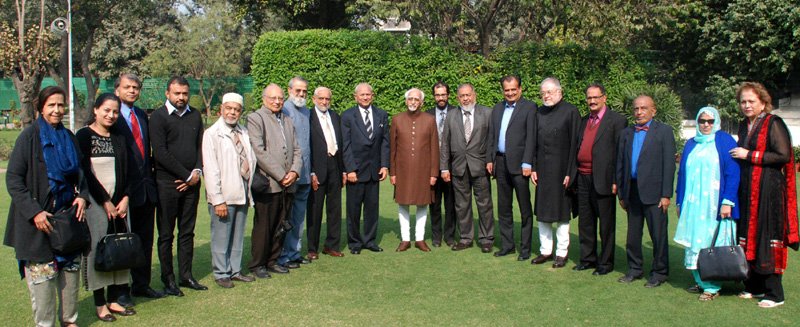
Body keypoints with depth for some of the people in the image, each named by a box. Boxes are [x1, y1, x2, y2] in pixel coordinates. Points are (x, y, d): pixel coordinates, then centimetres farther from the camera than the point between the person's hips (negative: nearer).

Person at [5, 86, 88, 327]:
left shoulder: (68, 137, 9)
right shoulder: (29, 137, -7)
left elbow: (79, 173, 18)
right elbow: (13, 179, -10)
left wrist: (82, 195, -2)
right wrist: (34, 211, -18)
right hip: (38, 218, -5)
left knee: (70, 269, 9)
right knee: (42, 273, -2)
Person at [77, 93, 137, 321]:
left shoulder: (118, 138, 13)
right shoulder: (84, 136, -3)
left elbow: (125, 171, 11)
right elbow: (85, 172, -8)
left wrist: (125, 198, -3)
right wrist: (105, 202, -9)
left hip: (118, 203, 5)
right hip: (95, 204, -5)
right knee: (97, 249, -2)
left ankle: (113, 300, 14)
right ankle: (100, 303, 8)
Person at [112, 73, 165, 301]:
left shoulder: (142, 116, 16)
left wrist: (150, 175, 11)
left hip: (146, 187, 7)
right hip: (124, 188, -7)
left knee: (145, 239, 13)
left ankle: (141, 284, 24)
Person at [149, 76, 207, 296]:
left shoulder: (194, 115, 11)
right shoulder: (159, 117, -5)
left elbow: (201, 146, 12)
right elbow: (160, 153, -12)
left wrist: (197, 172, -4)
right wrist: (187, 175, -11)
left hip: (191, 183, 5)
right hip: (167, 183, -5)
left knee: (187, 232, 11)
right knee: (166, 234, 3)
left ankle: (186, 276, 20)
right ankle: (168, 280, 11)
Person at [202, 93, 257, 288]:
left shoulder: (243, 132, 10)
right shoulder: (212, 134, -8)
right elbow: (210, 169, -12)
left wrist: (249, 191, 6)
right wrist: (218, 200, -15)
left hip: (242, 193, 6)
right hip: (224, 195, -5)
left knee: (238, 236, 14)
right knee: (221, 237, 3)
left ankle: (235, 270, 26)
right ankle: (221, 274, 16)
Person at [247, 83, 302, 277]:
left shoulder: (288, 121, 18)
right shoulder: (255, 118, -4)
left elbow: (296, 150, 15)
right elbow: (259, 152, -14)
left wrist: (294, 171, -4)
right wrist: (280, 176, -14)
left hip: (287, 185, 6)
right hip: (267, 184, -6)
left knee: (281, 227, 12)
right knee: (263, 227, 1)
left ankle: (272, 261, 24)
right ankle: (257, 264, 13)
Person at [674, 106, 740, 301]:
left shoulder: (725, 141, -2)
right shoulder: (691, 144, 14)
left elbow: (733, 173, -7)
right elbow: (682, 173, 16)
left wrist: (727, 202, -14)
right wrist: (680, 202, 12)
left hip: (714, 205, -5)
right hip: (692, 204, 5)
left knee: (712, 244, -4)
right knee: (694, 243, 5)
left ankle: (712, 287, 3)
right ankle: (700, 281, 16)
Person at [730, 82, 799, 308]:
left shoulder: (773, 124, -7)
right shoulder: (744, 126, 15)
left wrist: (749, 155, -15)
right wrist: (739, 156, 9)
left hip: (769, 189, -7)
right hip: (747, 190, 8)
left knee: (768, 238, -6)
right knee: (749, 237, 10)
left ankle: (774, 293, 1)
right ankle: (755, 286, 21)